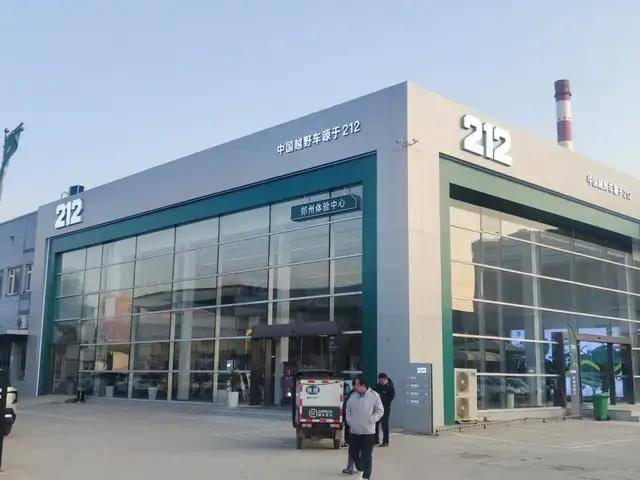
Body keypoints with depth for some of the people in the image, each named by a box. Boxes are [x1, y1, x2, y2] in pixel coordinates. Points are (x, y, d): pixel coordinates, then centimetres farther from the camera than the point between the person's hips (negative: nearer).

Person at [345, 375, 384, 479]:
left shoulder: (374, 396, -7)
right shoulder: (353, 396, 5)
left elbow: (380, 411, -3)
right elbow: (348, 410, 17)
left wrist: (370, 420, -11)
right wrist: (349, 421, 3)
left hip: (368, 431, -5)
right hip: (354, 431, 5)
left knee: (366, 456, -3)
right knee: (353, 453, 14)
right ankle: (361, 469, 37)